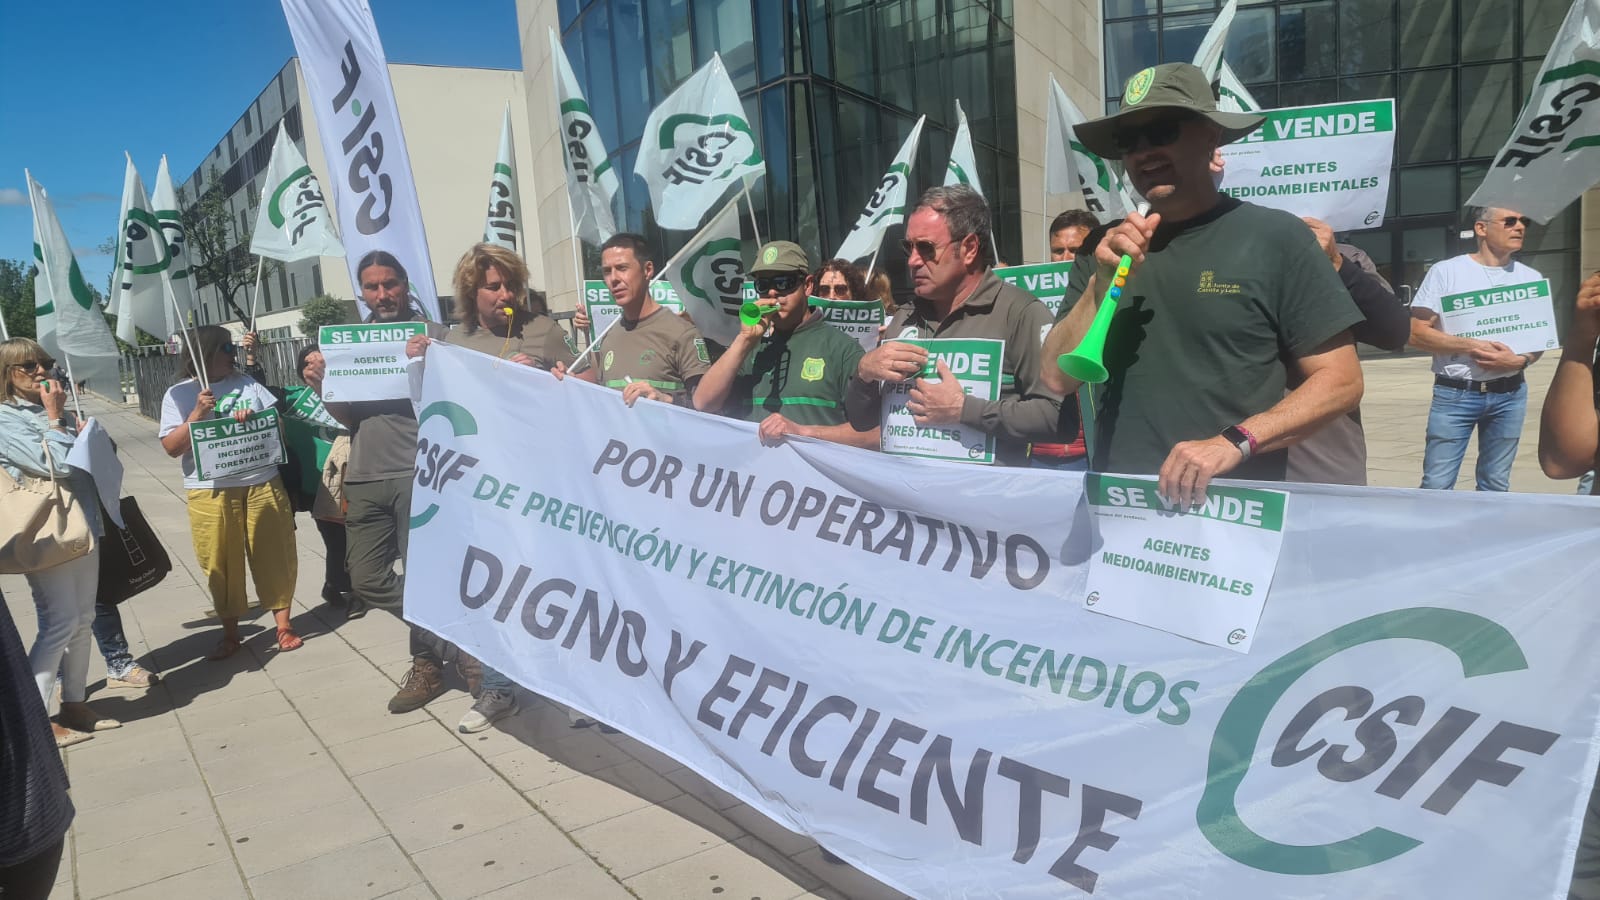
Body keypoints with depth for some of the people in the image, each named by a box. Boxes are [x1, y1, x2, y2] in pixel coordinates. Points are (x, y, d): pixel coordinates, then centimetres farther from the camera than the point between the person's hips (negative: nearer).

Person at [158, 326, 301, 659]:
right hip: (211, 492, -2)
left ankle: (284, 626, 17)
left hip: (262, 485, 2)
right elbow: (172, 447, -5)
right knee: (221, 565, 7)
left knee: (274, 557, 6)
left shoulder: (247, 383, 9)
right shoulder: (178, 394, 2)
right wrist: (197, 414, -16)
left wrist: (255, 420, -12)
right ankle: (230, 634, 22)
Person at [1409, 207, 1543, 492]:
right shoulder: (1446, 271, -2)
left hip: (1509, 395, 4)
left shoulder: (1531, 278, 9)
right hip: (1454, 394, -3)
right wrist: (1470, 346, -17)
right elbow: (1417, 333, -7)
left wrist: (1520, 361, -10)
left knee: (1496, 486, 9)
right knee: (1436, 485, -4)